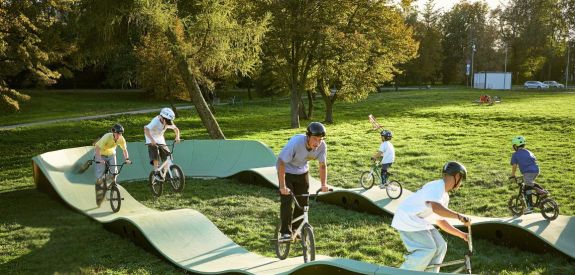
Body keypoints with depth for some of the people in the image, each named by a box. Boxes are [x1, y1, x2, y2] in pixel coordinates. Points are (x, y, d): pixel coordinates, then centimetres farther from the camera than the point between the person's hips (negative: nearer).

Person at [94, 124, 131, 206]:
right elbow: (97, 148, -35)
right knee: (100, 176, -13)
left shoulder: (121, 139, -19)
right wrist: (99, 159, -48)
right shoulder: (107, 137, -33)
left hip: (111, 154, 4)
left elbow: (124, 149, -5)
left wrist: (127, 159, -20)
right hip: (101, 154, -4)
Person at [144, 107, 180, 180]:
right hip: (152, 141, -6)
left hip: (160, 140, 6)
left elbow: (176, 129, 6)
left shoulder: (169, 123, -9)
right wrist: (152, 140, -52)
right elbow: (146, 129, -40)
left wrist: (177, 137, -14)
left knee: (167, 156, -6)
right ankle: (157, 172, -16)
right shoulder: (156, 121, -27)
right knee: (156, 156, -25)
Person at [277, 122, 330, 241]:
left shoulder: (322, 146, -23)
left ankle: (296, 229, 25)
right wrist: (282, 186, -36)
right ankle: (286, 232, -4)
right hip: (287, 171, -5)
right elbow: (281, 163, -33)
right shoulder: (296, 142, -37)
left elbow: (323, 165, -9)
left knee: (303, 202, 6)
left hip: (302, 172, 5)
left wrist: (324, 184, -20)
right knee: (287, 201, -14)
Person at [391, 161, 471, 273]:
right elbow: (435, 206, -39)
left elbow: (440, 221, 21)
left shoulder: (445, 196, 14)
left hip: (420, 221, 10)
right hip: (408, 219, -10)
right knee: (428, 249, -18)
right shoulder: (437, 186, -18)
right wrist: (458, 216, -40)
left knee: (440, 246, 5)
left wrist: (462, 234, 21)